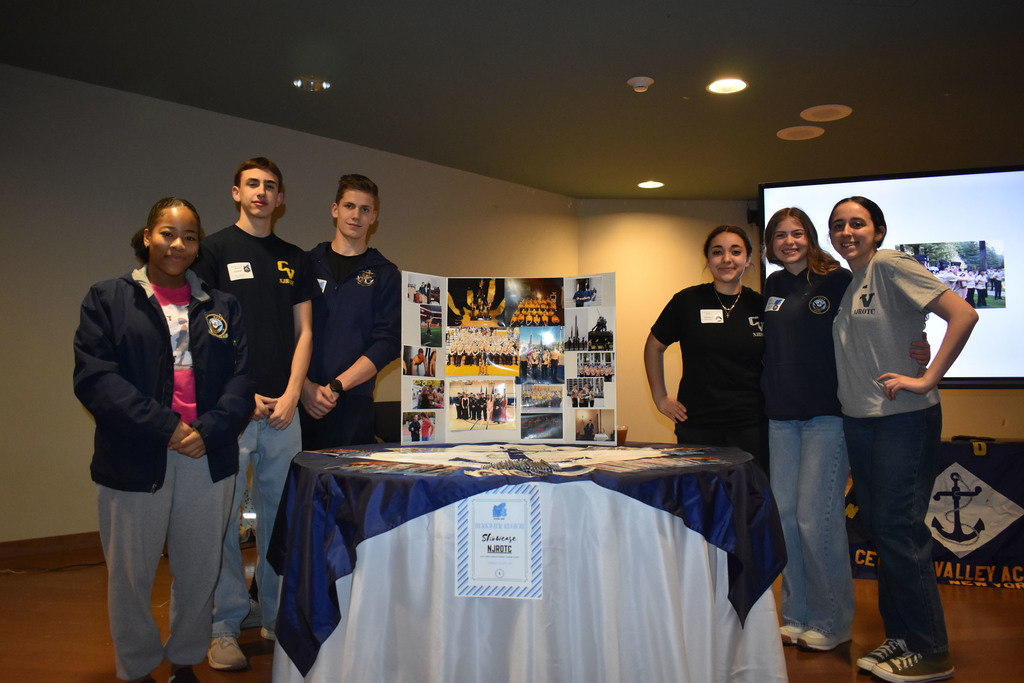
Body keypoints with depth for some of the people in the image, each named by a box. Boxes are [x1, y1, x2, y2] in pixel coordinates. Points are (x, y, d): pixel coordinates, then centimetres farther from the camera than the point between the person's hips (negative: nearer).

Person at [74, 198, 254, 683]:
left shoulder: (221, 306, 12)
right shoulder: (107, 299, 5)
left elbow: (241, 376, 3)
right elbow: (93, 378, -7)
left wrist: (209, 430, -14)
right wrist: (165, 428, -16)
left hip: (209, 458, 2)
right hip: (133, 460, -2)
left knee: (199, 570, 10)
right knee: (130, 573, 9)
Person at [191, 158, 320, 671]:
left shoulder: (295, 259, 15)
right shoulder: (214, 250, 3)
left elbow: (303, 331, 11)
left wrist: (291, 395, -2)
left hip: (282, 407, 4)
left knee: (281, 514, 8)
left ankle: (277, 615, 22)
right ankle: (224, 628, 11)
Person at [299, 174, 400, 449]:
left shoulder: (386, 275, 8)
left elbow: (388, 343, -2)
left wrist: (336, 386, -11)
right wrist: (304, 385, -9)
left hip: (353, 404, -1)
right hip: (299, 400, 1)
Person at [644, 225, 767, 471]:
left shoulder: (761, 305, 6)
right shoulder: (688, 301, 1)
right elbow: (653, 347, 12)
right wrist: (660, 397, 9)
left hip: (751, 427, 1)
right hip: (697, 428, -1)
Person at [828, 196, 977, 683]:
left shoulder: (891, 266, -9)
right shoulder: (845, 284, 14)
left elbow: (963, 314, -18)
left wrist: (927, 380, -19)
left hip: (904, 420, -8)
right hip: (858, 420, 8)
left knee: (898, 530, -6)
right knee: (879, 529, 11)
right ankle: (900, 637, 24)